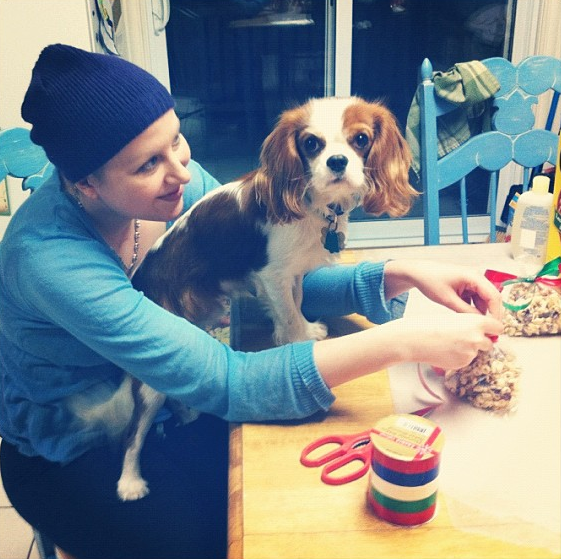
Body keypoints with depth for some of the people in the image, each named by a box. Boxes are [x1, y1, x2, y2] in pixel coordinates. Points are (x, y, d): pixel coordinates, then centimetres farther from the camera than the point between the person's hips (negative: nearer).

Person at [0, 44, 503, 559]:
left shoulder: (179, 182, -17)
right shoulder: (49, 257, -34)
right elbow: (225, 383, -37)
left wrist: (400, 276, -26)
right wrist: (404, 341, -38)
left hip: (162, 408, 5)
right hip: (72, 459, -4)